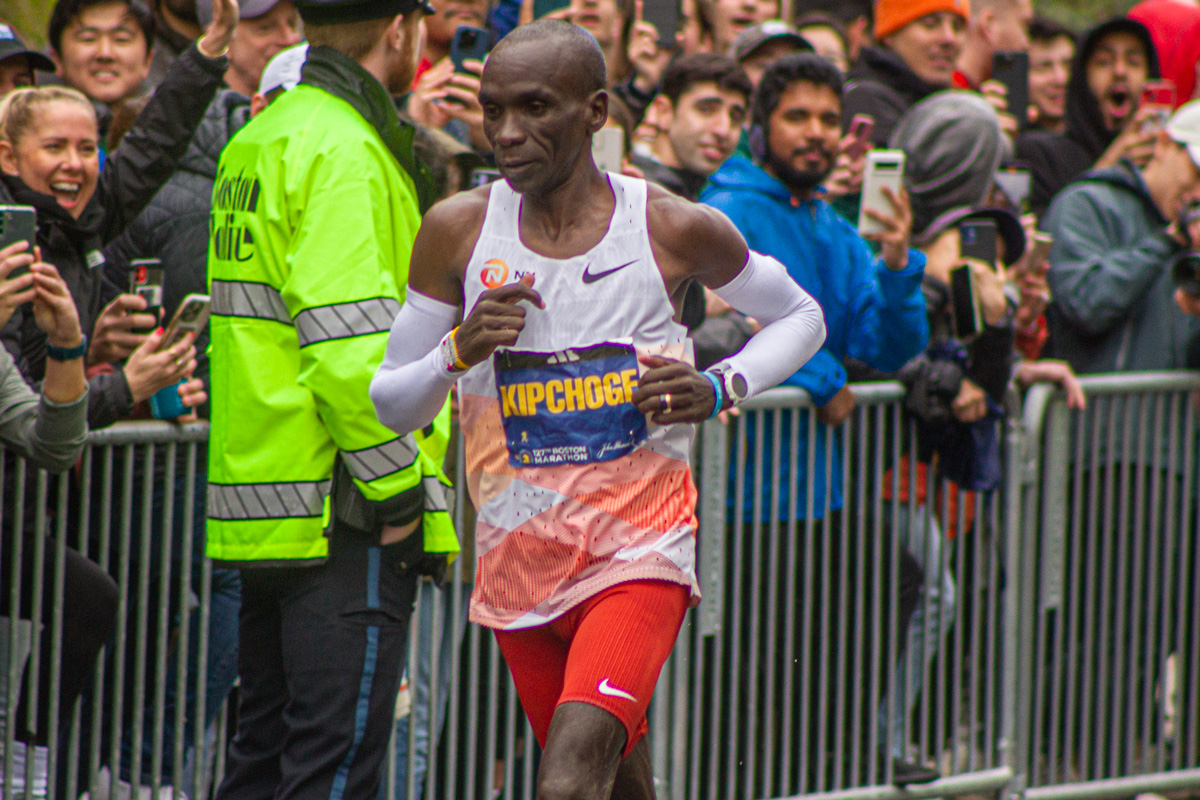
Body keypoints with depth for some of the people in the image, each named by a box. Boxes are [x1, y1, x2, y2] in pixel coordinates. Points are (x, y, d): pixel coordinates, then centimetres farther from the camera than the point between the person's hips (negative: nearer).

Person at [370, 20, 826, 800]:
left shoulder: (673, 229, -6)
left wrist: (722, 390, -8)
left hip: (642, 552, -4)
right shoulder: (459, 231, -1)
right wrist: (459, 352, -15)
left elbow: (800, 316, 11)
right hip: (517, 558, 4)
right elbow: (390, 401, 6)